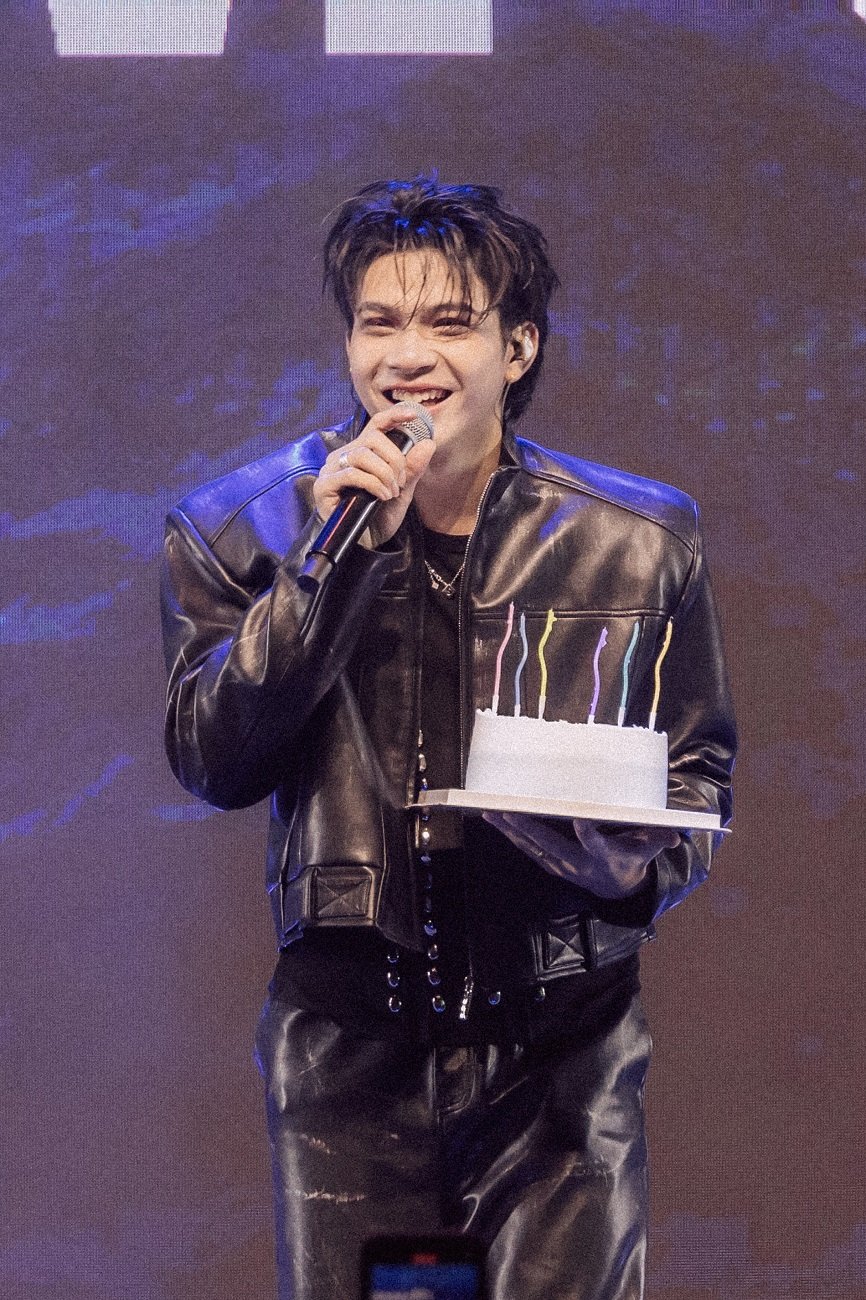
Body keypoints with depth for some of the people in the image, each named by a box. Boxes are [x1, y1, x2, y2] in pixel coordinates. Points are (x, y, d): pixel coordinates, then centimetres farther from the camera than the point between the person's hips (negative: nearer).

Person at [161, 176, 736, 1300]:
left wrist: (633, 859, -12)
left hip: (563, 1051, 0)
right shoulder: (245, 527, 2)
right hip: (346, 1049, 0)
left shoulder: (640, 539, 2)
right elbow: (212, 761, -9)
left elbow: (700, 773, 10)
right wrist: (333, 555, -17)